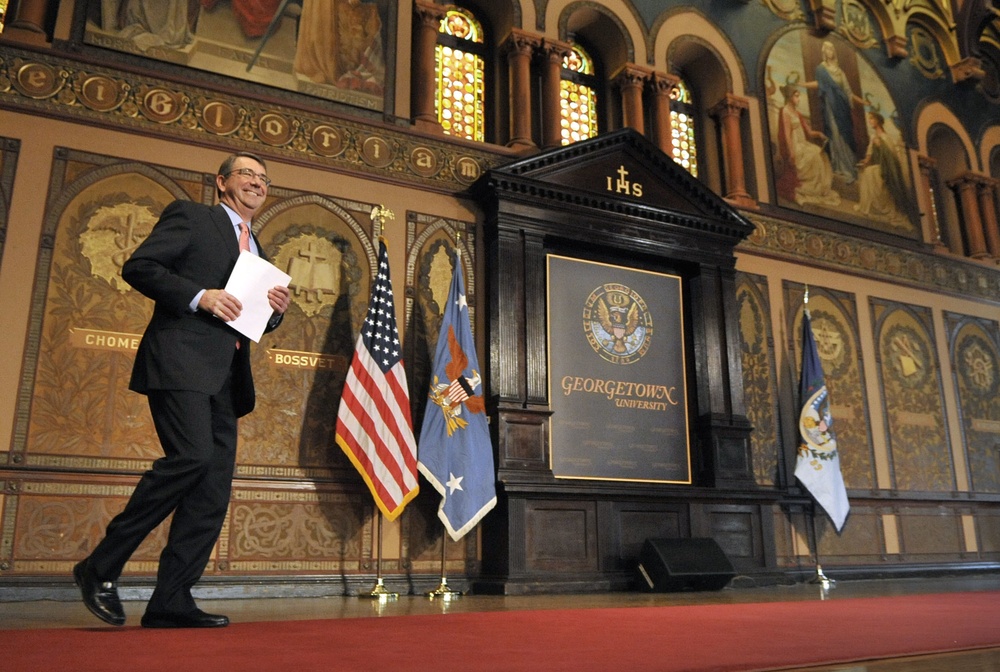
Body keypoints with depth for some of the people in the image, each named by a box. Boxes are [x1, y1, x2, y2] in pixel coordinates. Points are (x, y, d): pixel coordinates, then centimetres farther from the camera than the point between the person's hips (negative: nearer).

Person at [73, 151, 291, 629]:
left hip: (225, 377, 7)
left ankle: (170, 602, 5)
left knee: (213, 490, 0)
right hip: (181, 361, -7)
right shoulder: (189, 216, 7)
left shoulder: (256, 251, 26)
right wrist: (199, 296, -15)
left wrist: (276, 310, 6)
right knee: (193, 455, -23)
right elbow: (137, 267, -4)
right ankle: (100, 567, -7)